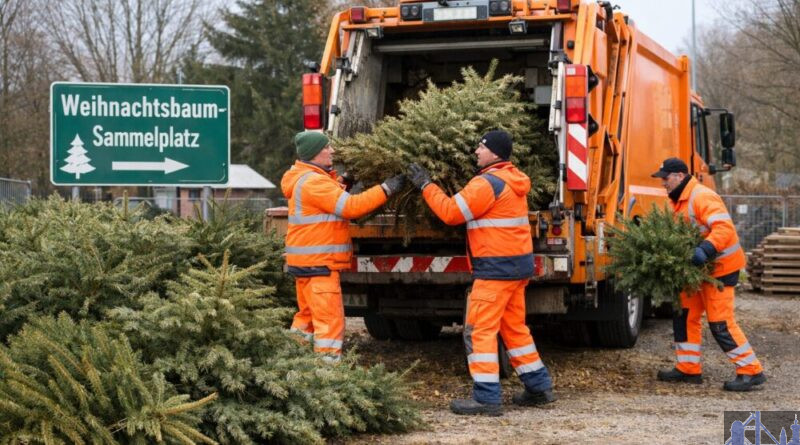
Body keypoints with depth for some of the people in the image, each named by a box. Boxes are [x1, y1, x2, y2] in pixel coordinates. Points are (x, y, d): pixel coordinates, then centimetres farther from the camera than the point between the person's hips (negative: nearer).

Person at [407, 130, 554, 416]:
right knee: (514, 327, 19)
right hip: (518, 264, 10)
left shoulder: (488, 183, -16)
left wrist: (426, 186, -6)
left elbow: (451, 212, -15)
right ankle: (539, 387, 24)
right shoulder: (513, 180, 14)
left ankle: (486, 398, -7)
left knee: (479, 330, -6)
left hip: (497, 268, -10)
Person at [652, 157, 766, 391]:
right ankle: (688, 369, 19)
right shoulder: (680, 201, 12)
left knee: (720, 322, -10)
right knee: (685, 314, 11)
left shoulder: (702, 197, -20)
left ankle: (751, 371, -1)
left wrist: (705, 250, -43)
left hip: (720, 266, -10)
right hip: (699, 267, 10)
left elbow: (724, 227, -31)